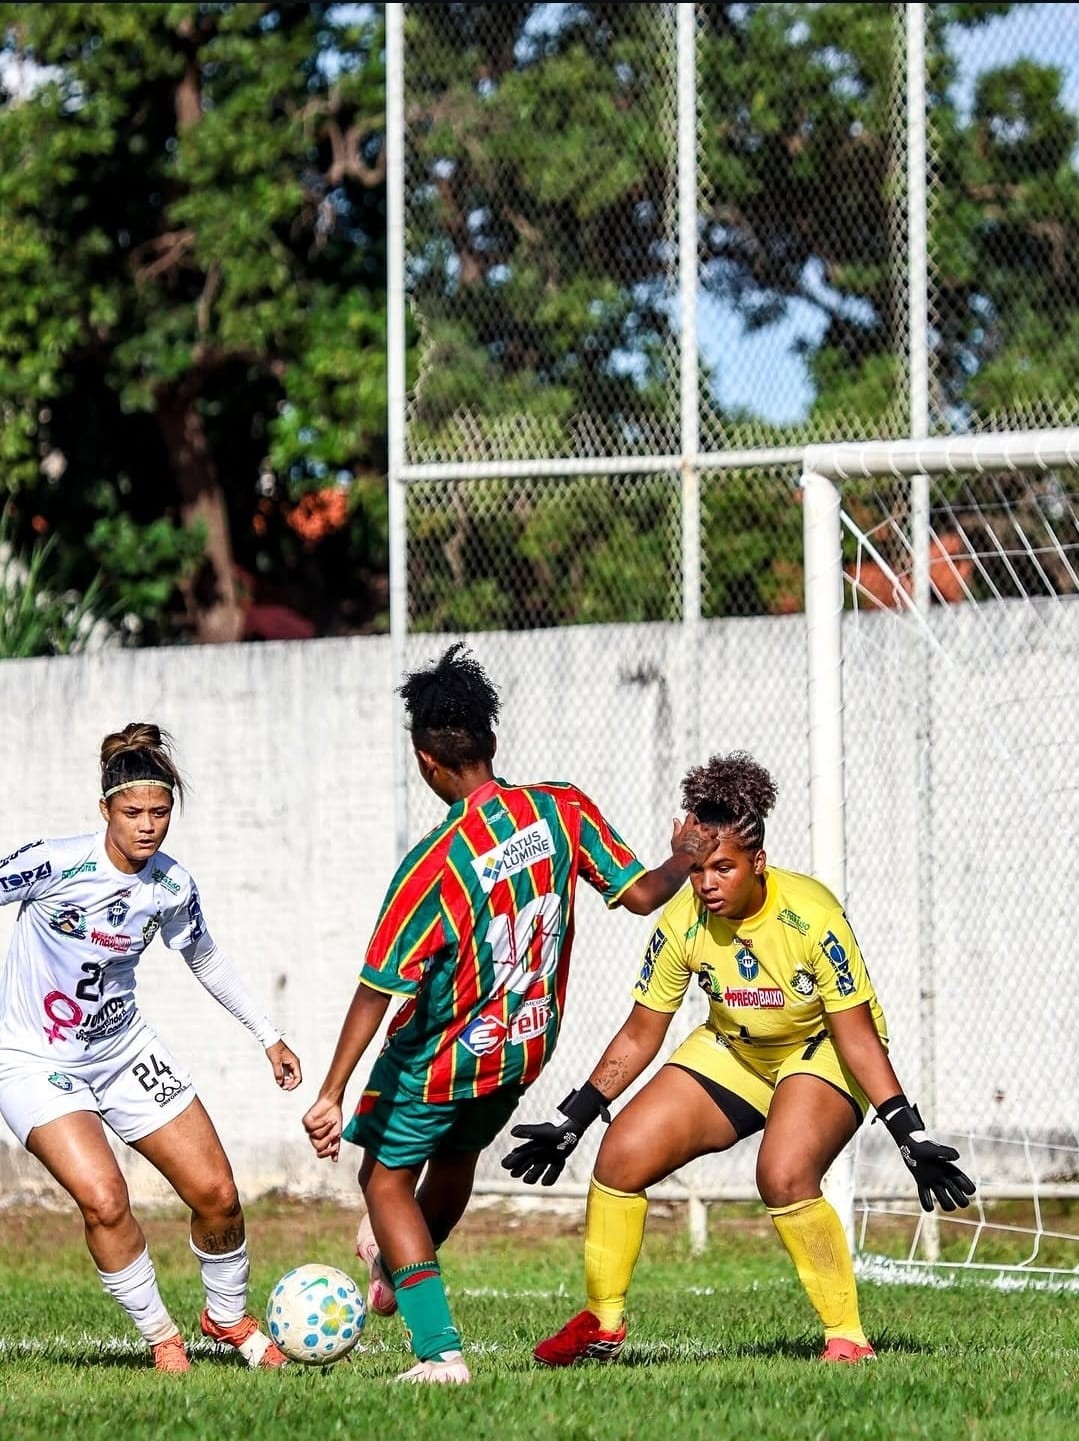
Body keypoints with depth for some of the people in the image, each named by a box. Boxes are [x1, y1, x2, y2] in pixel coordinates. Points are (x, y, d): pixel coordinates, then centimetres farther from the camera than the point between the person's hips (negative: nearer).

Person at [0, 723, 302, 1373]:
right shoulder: (55, 866, -23)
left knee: (217, 1195, 1)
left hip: (125, 1047, 5)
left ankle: (229, 1318, 29)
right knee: (103, 1198, -24)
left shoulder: (172, 887, -7)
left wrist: (268, 1034, 15)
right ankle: (162, 1339, -3)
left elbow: (204, 956, 12)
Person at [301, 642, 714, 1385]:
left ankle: (440, 1350, 2)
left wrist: (332, 1094, -23)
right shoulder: (563, 808, -17)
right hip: (525, 1049, 6)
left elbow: (377, 989, -26)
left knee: (387, 1179, 13)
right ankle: (396, 1276, 54)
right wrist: (685, 857, 13)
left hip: (440, 1059, -6)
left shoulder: (433, 866, -28)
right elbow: (640, 892, -9)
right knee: (455, 1159, 30)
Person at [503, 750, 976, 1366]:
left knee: (784, 1177, -32)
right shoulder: (681, 923, -17)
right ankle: (602, 1324, 13)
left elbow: (857, 1036, -23)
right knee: (622, 1155, -7)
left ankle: (847, 1337, -16)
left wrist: (910, 1133, -30)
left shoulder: (811, 916, -29)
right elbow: (639, 1037, -3)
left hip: (824, 1053, -5)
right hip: (733, 1052, 5)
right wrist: (571, 1122, -5)